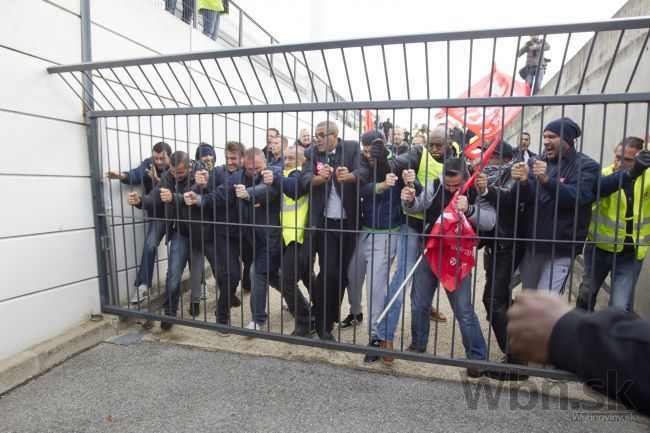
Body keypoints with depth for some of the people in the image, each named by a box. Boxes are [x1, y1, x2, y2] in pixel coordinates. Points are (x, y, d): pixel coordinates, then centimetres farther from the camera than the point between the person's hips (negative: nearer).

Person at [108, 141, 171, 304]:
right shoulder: (148, 163, -6)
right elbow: (136, 174, -26)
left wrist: (157, 179, -41)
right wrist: (122, 176, -47)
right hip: (158, 215, 2)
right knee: (150, 245, -10)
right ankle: (143, 286, 0)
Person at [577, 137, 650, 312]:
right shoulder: (604, 174, -13)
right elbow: (600, 187, -35)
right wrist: (631, 172, -52)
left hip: (631, 254, 0)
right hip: (599, 247, 0)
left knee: (621, 307, -2)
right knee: (587, 292, 21)